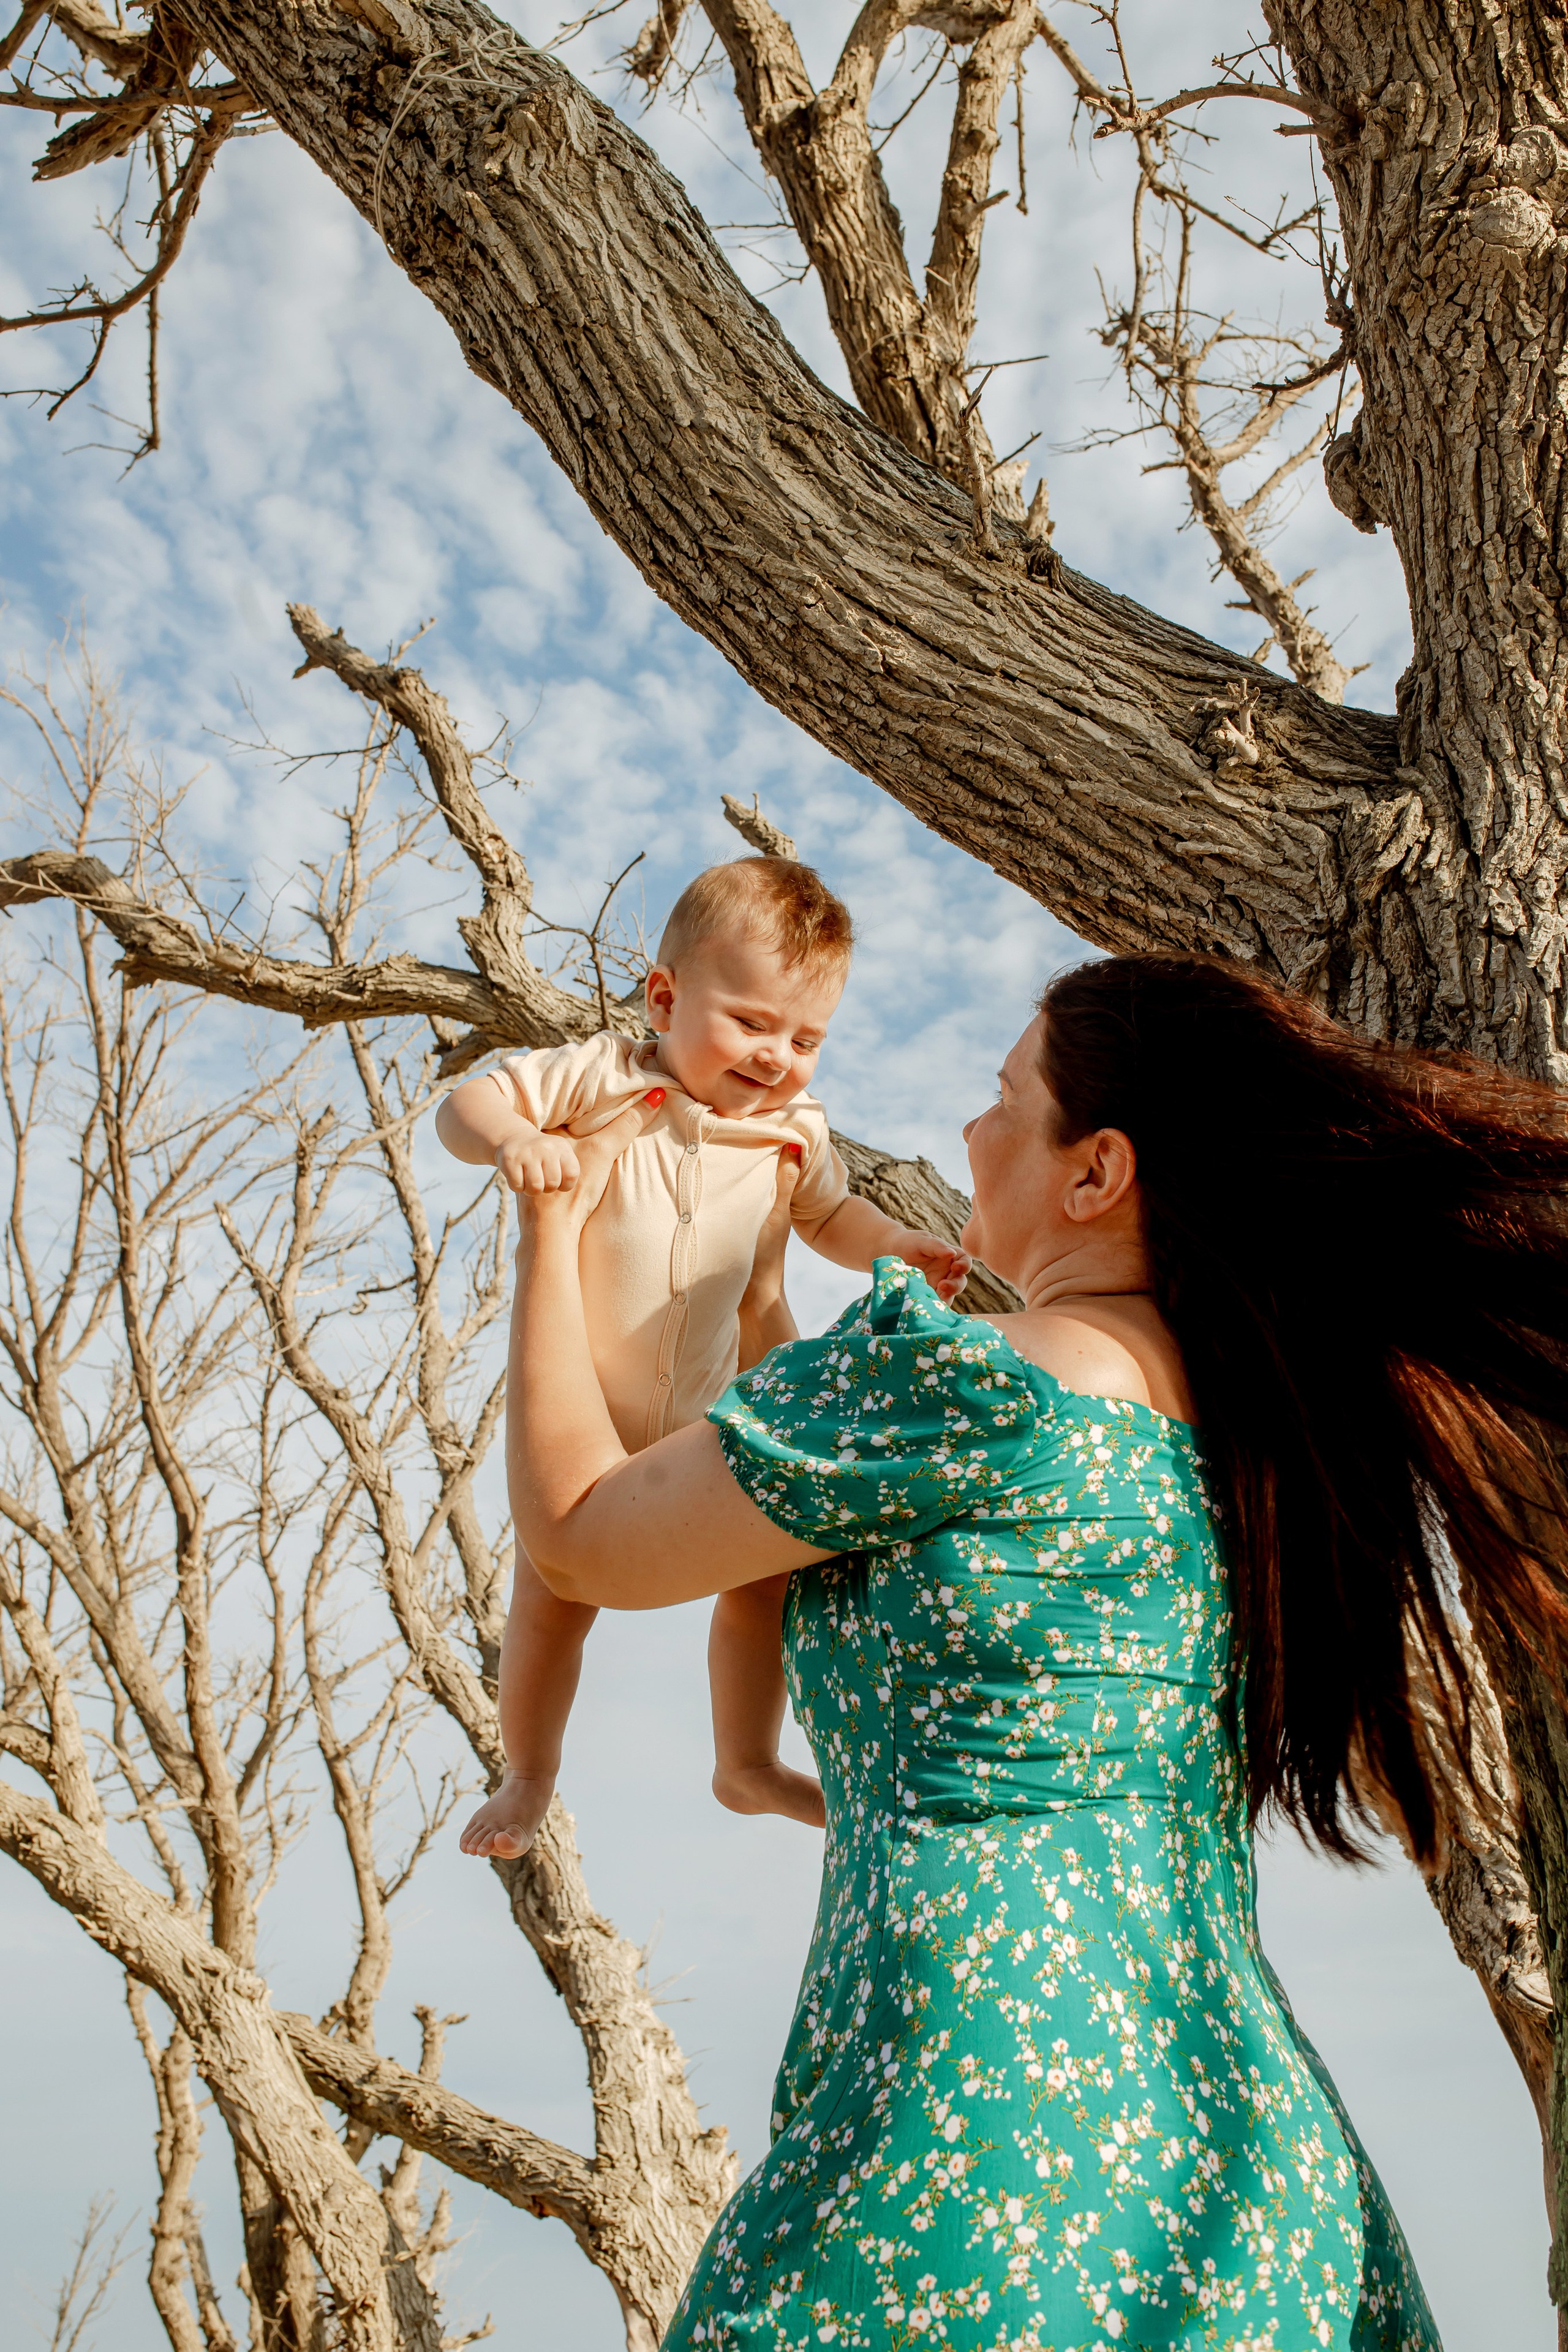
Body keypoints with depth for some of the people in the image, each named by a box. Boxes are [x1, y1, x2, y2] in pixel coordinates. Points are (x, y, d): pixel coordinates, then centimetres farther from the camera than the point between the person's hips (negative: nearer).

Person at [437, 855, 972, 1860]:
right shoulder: (602, 1080, -19)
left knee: (764, 1582, 15)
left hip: (718, 1415, 4)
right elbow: (465, 1105, -20)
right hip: (583, 1415, -3)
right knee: (552, 1603, 6)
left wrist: (898, 1244, -9)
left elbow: (831, 1214, 11)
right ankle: (529, 1777, 36)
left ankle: (748, 1766, 43)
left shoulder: (795, 1130, -8)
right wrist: (512, 1140, -42)